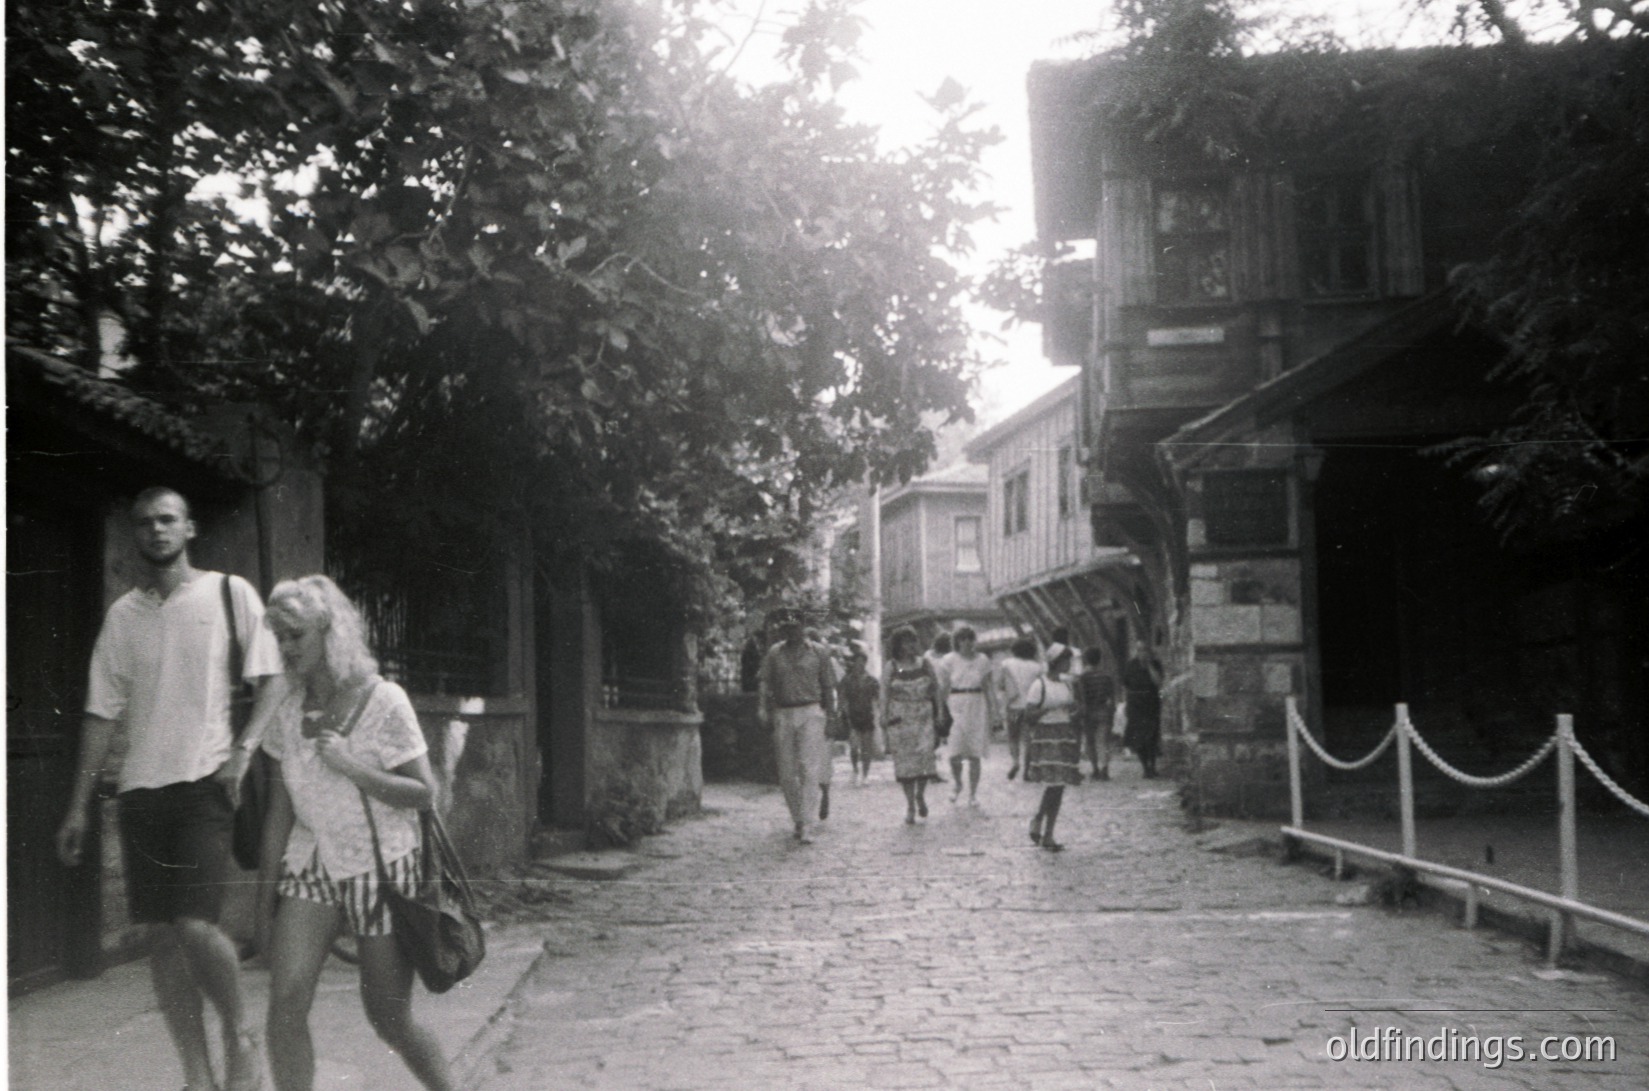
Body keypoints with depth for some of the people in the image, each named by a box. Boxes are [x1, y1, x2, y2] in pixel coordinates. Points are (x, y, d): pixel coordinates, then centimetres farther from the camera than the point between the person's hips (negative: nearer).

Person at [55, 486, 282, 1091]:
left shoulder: (230, 593, 1)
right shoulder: (122, 614, 12)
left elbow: (270, 680, 0)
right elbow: (103, 711, 12)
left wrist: (243, 751, -14)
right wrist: (79, 807, 9)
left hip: (206, 780, -4)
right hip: (142, 786, 5)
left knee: (195, 924, -15)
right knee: (161, 933, 5)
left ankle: (240, 1033, 13)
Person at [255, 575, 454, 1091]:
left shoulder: (384, 702, -11)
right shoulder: (288, 712, 1)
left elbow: (423, 793, -11)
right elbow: (279, 811, 7)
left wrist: (349, 767, -22)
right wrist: (266, 894, 7)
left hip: (380, 869, -4)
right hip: (310, 867, 4)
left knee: (389, 1019, 4)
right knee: (286, 1000, -14)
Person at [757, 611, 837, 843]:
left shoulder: (818, 653, 5)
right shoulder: (773, 654, 9)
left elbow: (828, 686, 9)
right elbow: (764, 684, 6)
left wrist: (828, 714, 8)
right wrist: (764, 711, -7)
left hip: (810, 713, -3)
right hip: (783, 715, 3)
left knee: (809, 769, -13)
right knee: (786, 773, 5)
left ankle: (806, 826, -14)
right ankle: (798, 821, 21)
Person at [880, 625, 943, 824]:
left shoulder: (925, 663, 5)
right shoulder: (891, 667, 0)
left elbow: (935, 688, 11)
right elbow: (884, 694, 2)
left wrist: (937, 712, 9)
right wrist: (884, 717, -4)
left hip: (923, 717, 1)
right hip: (899, 717, -1)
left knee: (924, 753, -11)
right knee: (904, 759, -1)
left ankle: (921, 794, 15)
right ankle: (910, 806, 8)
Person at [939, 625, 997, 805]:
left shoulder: (982, 660, 5)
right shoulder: (949, 661, -1)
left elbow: (987, 687, 10)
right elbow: (944, 689, 0)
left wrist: (991, 710, 7)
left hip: (977, 706, 2)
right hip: (956, 706, -1)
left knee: (975, 754, 2)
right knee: (955, 754, -9)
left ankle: (973, 794, 12)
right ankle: (957, 784, 20)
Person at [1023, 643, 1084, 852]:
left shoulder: (1067, 684, 12)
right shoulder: (1040, 685, -7)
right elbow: (1029, 715, -10)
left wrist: (1077, 709, -2)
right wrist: (1050, 708, -20)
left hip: (1065, 737, 6)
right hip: (1045, 736, -6)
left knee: (1059, 787, 4)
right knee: (1053, 783, -16)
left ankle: (1048, 834, 12)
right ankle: (1037, 821, 3)